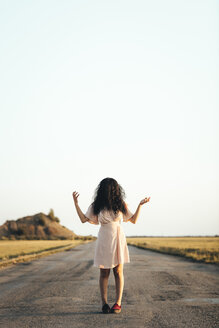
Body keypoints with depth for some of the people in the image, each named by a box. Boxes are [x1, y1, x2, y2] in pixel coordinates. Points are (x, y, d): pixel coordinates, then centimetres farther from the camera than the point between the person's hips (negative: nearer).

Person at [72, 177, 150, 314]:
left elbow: (133, 220, 9)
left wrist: (140, 205, 2)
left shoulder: (121, 205, 3)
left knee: (118, 271, 0)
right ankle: (104, 303, 6)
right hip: (104, 240, 0)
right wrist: (76, 203, 0)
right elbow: (84, 219, 4)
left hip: (118, 239, 0)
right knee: (104, 272, 2)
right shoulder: (96, 206, 2)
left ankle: (118, 303, 3)